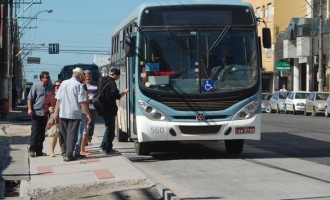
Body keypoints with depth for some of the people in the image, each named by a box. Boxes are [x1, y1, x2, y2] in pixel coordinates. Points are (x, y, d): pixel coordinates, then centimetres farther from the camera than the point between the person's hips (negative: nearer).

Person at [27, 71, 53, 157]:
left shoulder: (50, 87, 9)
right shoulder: (36, 86, -2)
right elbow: (30, 98, -3)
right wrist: (30, 109, -13)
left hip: (45, 114, 5)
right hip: (36, 112, -5)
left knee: (42, 133, 8)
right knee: (35, 132, -5)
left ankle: (39, 150, 14)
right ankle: (32, 150, 0)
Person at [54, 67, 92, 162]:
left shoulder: (63, 83, 7)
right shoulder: (79, 85, -8)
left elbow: (58, 100, 8)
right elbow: (83, 102, -13)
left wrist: (57, 112, 14)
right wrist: (88, 114, -10)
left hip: (63, 113, 5)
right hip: (74, 114, -5)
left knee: (64, 134, 17)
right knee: (72, 134, 0)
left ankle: (65, 152, 24)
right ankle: (68, 155, -3)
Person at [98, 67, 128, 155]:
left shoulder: (102, 81, 10)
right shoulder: (112, 83, -17)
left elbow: (98, 92, 19)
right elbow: (117, 96, -18)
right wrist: (124, 92, -2)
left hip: (103, 108, 9)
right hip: (110, 109, -9)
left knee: (108, 127, 20)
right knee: (110, 129, 0)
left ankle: (103, 146, 21)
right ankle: (108, 149, 2)